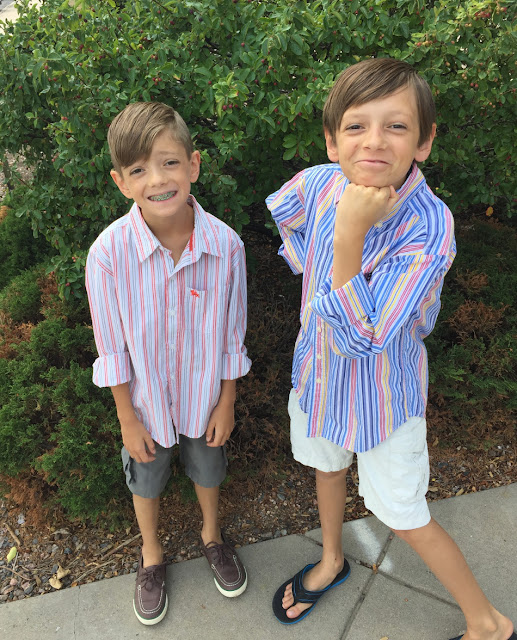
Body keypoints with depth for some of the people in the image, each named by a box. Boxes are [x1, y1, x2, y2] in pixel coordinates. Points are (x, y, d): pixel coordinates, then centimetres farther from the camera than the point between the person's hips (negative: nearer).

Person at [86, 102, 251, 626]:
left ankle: (211, 536, 59)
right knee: (146, 480, 24)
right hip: (145, 400, 0)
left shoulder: (225, 244, -23)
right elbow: (112, 347, -14)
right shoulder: (109, 253, -27)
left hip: (204, 395, 1)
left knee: (208, 470, 26)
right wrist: (127, 419, -6)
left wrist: (226, 403, -2)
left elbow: (231, 335, -10)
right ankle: (151, 555, 56)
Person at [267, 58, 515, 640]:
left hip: (382, 390, -5)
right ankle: (331, 561, 59)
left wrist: (349, 234, -41)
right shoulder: (318, 184, -17)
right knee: (326, 464, 27)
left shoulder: (429, 227, -32)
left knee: (403, 517, 11)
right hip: (318, 372, 6)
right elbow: (282, 211, 10)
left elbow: (358, 339, -35)